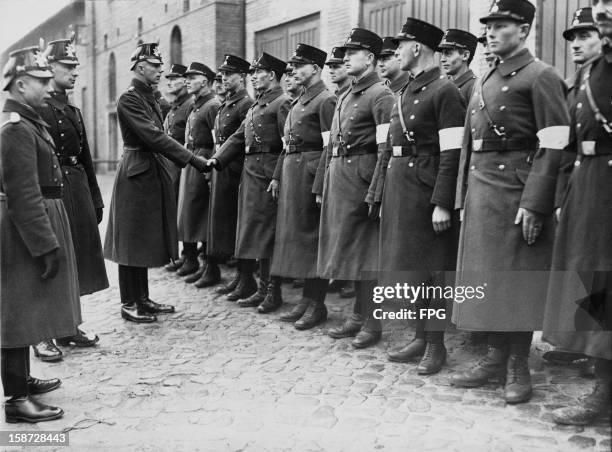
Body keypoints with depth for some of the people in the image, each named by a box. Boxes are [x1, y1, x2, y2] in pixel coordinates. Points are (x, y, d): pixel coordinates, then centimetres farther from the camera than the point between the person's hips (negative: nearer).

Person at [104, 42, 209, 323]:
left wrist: (185, 158, 4)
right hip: (137, 174, -9)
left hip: (153, 173, 9)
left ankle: (143, 298, 23)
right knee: (132, 240, -1)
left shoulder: (150, 99, 15)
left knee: (147, 240, 14)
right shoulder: (129, 99, -14)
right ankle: (129, 303, 9)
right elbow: (154, 136, -22)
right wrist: (192, 159, -22)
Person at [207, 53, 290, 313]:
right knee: (257, 233, 12)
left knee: (268, 233, -4)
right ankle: (263, 289, 21)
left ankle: (274, 292, 6)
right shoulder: (255, 106, 20)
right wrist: (217, 159, 3)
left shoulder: (282, 103, -8)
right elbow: (238, 137, 17)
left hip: (268, 176, -9)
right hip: (250, 174, 9)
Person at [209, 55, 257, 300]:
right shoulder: (224, 105, 18)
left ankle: (247, 280, 3)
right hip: (222, 170, 9)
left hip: (237, 170, -9)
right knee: (226, 223, 12)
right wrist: (214, 164, 16)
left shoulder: (247, 105, -11)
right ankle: (239, 275, 21)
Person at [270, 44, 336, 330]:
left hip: (311, 170, -9)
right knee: (295, 233, 11)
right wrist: (277, 176, 18)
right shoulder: (298, 103, 19)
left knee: (311, 235, -4)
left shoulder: (326, 101, -9)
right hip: (291, 170, 9)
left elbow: (330, 146, -16)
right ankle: (307, 299, 20)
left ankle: (317, 304, 4)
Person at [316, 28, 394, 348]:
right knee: (350, 248, 12)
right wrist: (323, 185, 16)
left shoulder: (380, 94, -9)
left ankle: (370, 323, 7)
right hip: (338, 175, 9)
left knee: (363, 248, -3)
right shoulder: (346, 96, 18)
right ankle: (359, 316, 23)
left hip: (360, 176, -9)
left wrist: (376, 191, -22)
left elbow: (387, 148, -17)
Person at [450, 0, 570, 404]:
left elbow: (553, 146, -14)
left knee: (518, 279, 0)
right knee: (486, 275, 10)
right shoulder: (486, 81, 18)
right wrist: (467, 192, 11)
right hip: (481, 188, 8)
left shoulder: (541, 77, -6)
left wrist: (534, 204, -20)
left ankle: (518, 367, 12)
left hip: (517, 187, -7)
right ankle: (495, 357, 22)